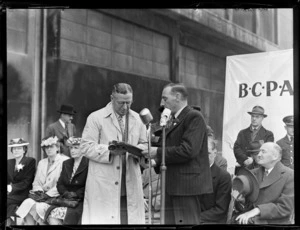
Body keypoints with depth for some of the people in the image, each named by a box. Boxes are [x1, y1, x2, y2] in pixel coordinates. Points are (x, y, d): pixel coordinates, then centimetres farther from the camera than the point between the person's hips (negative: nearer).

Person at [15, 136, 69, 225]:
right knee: (28, 203, -24)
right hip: (42, 195, 6)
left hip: (56, 197, -6)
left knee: (40, 207, -32)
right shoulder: (41, 162, 23)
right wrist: (38, 190, -2)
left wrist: (48, 194, -16)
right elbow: (36, 181, 21)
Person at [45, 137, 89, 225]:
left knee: (69, 216, -33)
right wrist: (66, 193, -3)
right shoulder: (66, 163, 18)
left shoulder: (88, 164, -4)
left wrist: (76, 194, -16)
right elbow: (60, 184, 15)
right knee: (52, 217, -22)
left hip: (81, 201, -5)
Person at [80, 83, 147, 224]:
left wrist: (138, 150, -4)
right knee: (103, 219, -5)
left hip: (131, 184, 4)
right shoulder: (96, 118, 0)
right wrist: (109, 150, -19)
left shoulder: (137, 119, 14)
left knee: (132, 218, 2)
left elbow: (144, 144, 20)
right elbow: (86, 146, -5)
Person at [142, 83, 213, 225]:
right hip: (172, 186, 9)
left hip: (187, 184, -9)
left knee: (186, 222, -4)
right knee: (169, 221, 11)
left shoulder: (194, 117, -10)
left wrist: (158, 152, -14)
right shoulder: (174, 120, 19)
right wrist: (155, 160, 3)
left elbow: (188, 150, -21)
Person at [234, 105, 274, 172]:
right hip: (242, 168, 2)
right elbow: (236, 148, 4)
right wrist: (245, 159, -13)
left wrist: (253, 159, -15)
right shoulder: (242, 133, 14)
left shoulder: (268, 134, 8)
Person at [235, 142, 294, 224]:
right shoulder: (253, 173, 10)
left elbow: (286, 207, -12)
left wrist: (257, 210, -20)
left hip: (276, 222, -3)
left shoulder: (290, 175, -6)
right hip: (251, 221, 3)